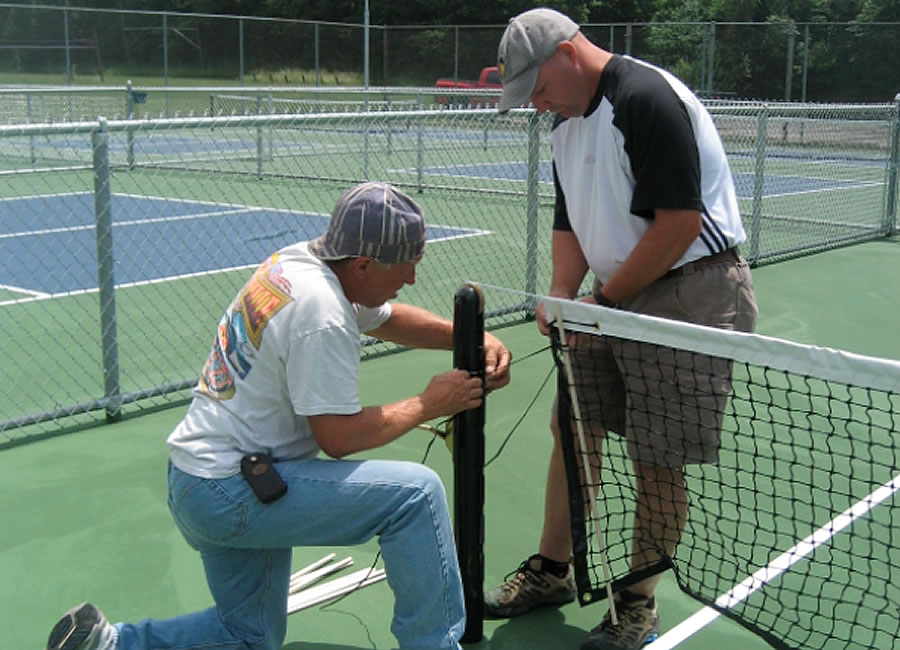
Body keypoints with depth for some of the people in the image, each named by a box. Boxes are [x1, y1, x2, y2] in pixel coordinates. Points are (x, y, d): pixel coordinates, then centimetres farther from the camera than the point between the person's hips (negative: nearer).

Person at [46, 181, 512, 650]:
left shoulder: (296, 261, 3)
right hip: (228, 492, -10)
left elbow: (386, 317, 18)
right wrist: (428, 405, -8)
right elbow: (338, 437, -20)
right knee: (416, 492, -16)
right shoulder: (321, 315, -24)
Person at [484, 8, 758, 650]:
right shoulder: (567, 122, 11)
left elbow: (678, 224, -23)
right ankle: (553, 570, 30)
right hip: (614, 295, 9)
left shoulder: (648, 99, -19)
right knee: (572, 428, 13)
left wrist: (604, 301, -16)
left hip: (691, 292, -9)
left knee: (658, 462, -1)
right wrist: (561, 297, -3)